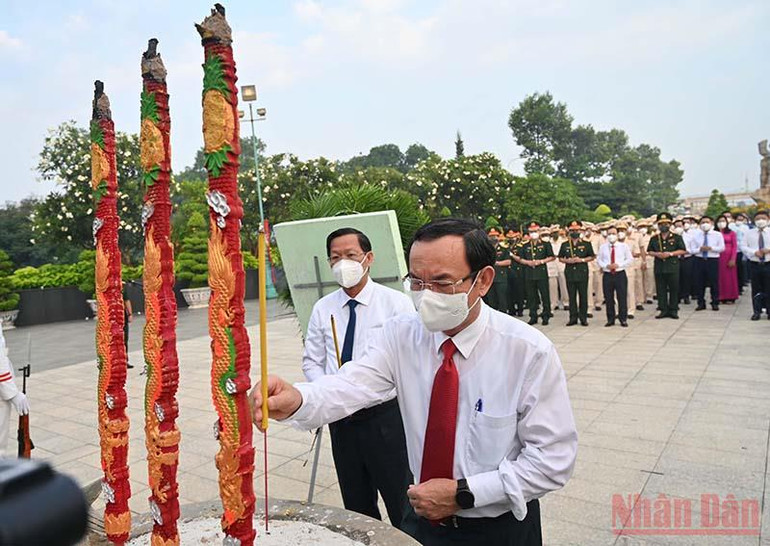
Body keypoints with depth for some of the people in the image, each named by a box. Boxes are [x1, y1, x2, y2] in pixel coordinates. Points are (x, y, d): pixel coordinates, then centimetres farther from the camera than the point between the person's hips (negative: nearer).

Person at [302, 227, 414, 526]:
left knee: (402, 505, 8)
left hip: (386, 416, -4)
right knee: (356, 506, 20)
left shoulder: (396, 302, -8)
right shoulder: (322, 308, 3)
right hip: (340, 420, 4)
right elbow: (311, 361, 11)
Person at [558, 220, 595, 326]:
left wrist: (582, 260, -10)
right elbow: (560, 258, 12)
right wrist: (567, 260, -8)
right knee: (572, 296, 4)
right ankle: (573, 318, 11)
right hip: (570, 273, 1)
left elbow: (592, 257, 6)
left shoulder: (586, 244, 6)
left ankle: (583, 318, 9)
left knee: (583, 296, 1)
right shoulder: (564, 245, 9)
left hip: (582, 273, -1)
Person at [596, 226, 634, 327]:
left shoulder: (624, 246, 3)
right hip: (607, 275, 2)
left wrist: (619, 265, -11)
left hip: (620, 274, -1)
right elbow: (598, 260, 10)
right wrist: (606, 265, -9)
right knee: (608, 298, 5)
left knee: (622, 298, 0)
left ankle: (623, 319, 10)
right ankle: (610, 319, 15)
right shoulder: (602, 247, 7)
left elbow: (630, 259, 3)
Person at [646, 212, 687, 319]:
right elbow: (649, 251, 13)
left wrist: (670, 254, -12)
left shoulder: (676, 237, 4)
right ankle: (663, 310, 11)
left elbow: (683, 250, 0)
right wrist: (656, 254, -8)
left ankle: (673, 310, 11)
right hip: (659, 267, 2)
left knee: (674, 289, 2)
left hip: (673, 267, -2)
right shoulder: (654, 238, 11)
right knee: (660, 289, 4)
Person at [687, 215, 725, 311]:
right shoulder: (695, 235, 5)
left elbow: (722, 248, 0)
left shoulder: (718, 235, 2)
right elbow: (691, 250, 3)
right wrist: (700, 249, -16)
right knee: (699, 283, 5)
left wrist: (711, 248, -14)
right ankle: (701, 303, 16)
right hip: (699, 260, 2)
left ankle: (715, 303, 14)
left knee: (714, 282, 2)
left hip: (713, 260, -1)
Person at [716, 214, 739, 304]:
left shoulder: (732, 233, 3)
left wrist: (733, 259, -9)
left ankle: (730, 297, 10)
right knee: (719, 277, 3)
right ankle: (720, 297, 7)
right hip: (717, 258, 0)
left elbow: (735, 247, -1)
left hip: (729, 258, 0)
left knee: (729, 277, 4)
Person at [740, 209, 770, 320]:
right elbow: (743, 247, -1)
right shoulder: (749, 233, 5)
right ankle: (757, 311, 12)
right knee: (756, 289, 4)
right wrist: (754, 252, -16)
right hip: (754, 264, 0)